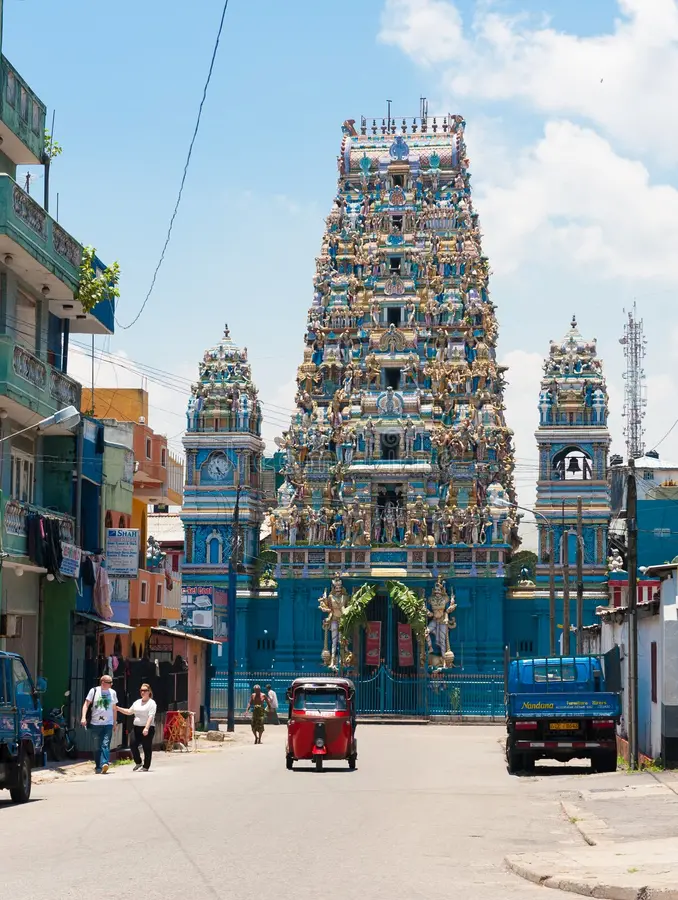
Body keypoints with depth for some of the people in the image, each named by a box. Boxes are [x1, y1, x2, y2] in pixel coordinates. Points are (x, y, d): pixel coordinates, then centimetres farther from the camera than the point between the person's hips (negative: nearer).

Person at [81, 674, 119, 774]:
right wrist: (83, 717, -14)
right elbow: (86, 704, -1)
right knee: (97, 746, 5)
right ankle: (98, 767, 14)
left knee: (105, 744, -15)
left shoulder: (112, 693, 9)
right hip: (96, 723, -1)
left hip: (108, 723, 1)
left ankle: (104, 764, -27)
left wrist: (114, 722, 20)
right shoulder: (94, 691, 0)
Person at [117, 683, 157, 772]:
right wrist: (118, 709, 13)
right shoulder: (137, 702, 18)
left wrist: (146, 728, -26)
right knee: (133, 744, -4)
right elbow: (129, 712, 26)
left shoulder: (152, 703, -4)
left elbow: (151, 717, -15)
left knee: (147, 748, -2)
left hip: (147, 728, -6)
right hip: (136, 727, 6)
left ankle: (146, 767, 8)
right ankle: (138, 763, 15)